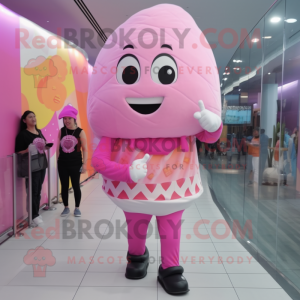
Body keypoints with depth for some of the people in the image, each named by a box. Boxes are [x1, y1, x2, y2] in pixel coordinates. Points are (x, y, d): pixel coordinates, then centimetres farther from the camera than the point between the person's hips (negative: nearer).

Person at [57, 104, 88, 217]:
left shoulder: (80, 132, -7)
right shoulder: (61, 131, 2)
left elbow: (84, 149, -6)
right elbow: (58, 147, 7)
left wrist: (84, 164, -9)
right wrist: (58, 160, 5)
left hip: (75, 164, -3)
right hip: (62, 164, 3)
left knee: (76, 186, 7)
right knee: (64, 186, 10)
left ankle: (77, 208, 21)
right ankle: (66, 207, 25)